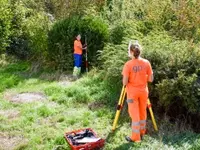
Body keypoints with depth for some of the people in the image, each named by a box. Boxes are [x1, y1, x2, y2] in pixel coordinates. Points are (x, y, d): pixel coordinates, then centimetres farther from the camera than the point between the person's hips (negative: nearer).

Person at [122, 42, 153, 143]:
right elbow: (150, 79, -2)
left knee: (134, 114, 4)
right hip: (143, 91, 4)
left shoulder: (128, 64, -17)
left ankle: (135, 137, 11)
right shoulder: (146, 63, -6)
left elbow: (125, 82, -16)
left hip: (132, 92, -4)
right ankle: (142, 132, 33)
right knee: (142, 113, 18)